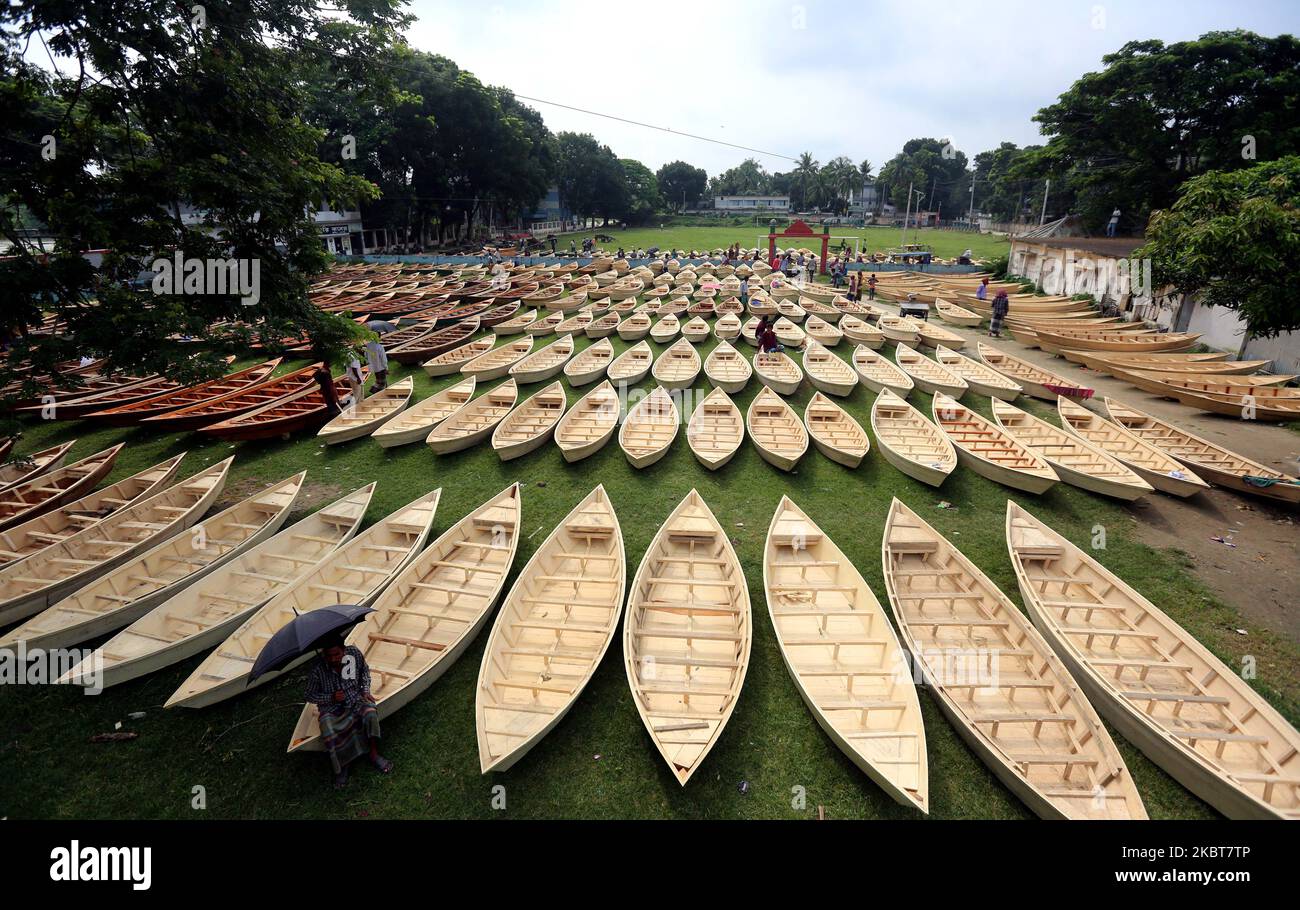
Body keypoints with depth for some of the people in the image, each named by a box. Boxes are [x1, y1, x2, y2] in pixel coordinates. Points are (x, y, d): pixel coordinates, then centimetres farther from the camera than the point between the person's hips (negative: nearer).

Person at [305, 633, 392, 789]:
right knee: (329, 734, -31)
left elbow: (364, 671, 9)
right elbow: (310, 696, -5)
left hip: (355, 699, 2)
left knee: (370, 712, -30)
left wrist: (365, 691, -2)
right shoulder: (317, 668, -21)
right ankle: (340, 767, -5)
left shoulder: (354, 653, -14)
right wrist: (331, 697, -19)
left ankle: (374, 755, -11)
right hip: (331, 709, -2)